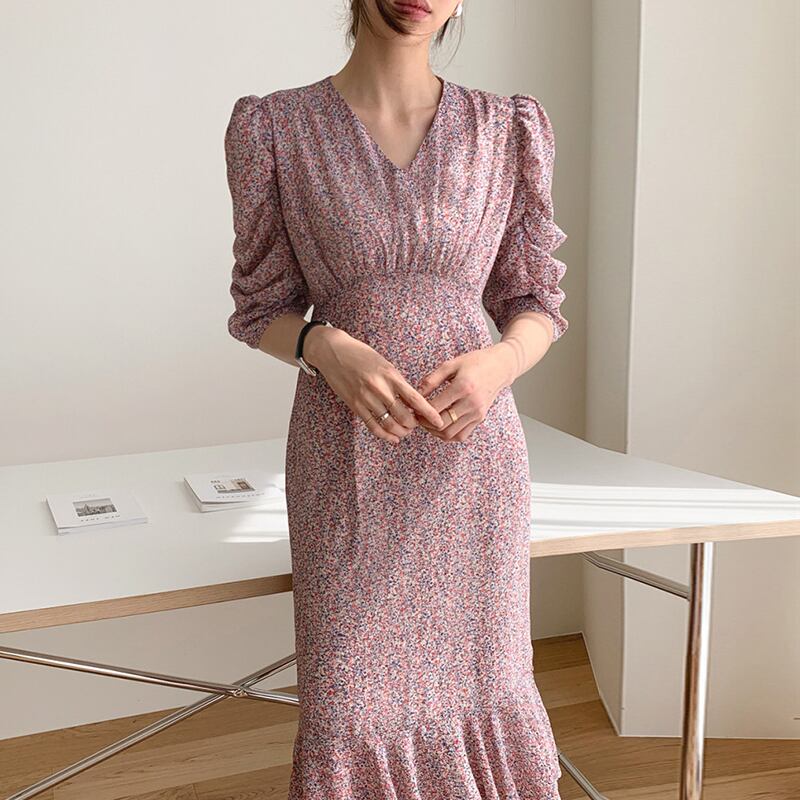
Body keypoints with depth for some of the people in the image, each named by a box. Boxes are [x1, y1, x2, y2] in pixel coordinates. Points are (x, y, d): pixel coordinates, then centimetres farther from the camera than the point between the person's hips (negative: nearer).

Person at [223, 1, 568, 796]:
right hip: (346, 457, -1)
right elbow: (263, 307, 3)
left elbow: (535, 303, 6)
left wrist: (498, 363, -16)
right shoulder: (274, 128, -4)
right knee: (349, 696, 5)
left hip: (472, 451, 1)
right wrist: (328, 348, -18)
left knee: (480, 679, 10)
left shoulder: (507, 130, -1)